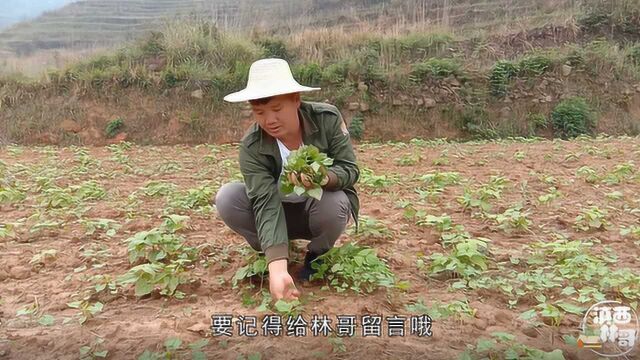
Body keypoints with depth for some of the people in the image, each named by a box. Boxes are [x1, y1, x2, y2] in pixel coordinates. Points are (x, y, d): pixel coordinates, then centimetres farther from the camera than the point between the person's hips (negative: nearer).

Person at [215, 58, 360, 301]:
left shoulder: (327, 118, -23)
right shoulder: (251, 146, -25)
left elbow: (350, 170, -21)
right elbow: (266, 204, -33)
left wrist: (323, 177, -47)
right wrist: (277, 268, -46)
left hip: (319, 210, 0)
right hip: (281, 212, 1)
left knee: (334, 203, -37)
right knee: (226, 198, -25)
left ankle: (317, 254, -1)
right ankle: (267, 252, 2)